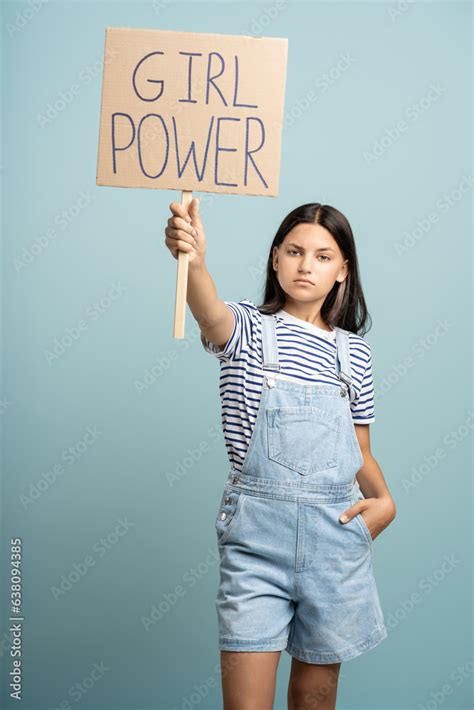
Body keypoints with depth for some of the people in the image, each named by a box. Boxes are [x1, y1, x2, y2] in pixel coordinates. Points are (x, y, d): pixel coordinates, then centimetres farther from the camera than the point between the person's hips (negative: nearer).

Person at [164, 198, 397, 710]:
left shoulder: (354, 351, 10)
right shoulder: (248, 327, 0)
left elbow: (361, 451, 15)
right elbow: (211, 314, -26)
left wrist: (384, 499, -5)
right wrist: (193, 262, -47)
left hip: (336, 531, 3)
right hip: (256, 532, -3)